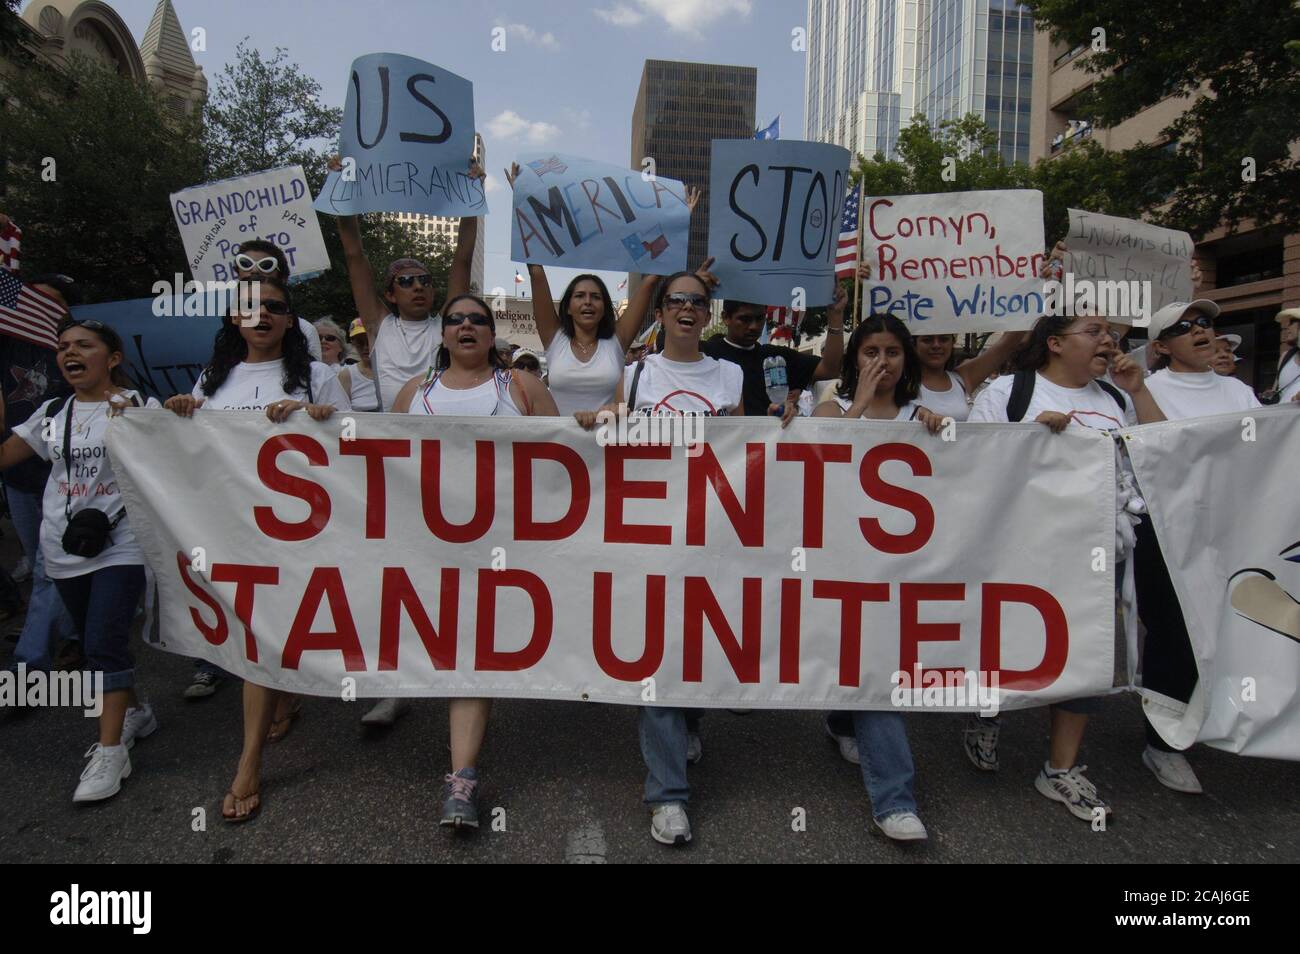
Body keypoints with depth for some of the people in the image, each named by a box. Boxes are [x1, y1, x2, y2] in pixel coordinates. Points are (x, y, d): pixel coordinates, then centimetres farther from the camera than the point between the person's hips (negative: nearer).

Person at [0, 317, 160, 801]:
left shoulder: (140, 406, -4)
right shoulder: (52, 413, 9)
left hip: (120, 546, -6)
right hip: (65, 548, 6)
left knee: (104, 642, -12)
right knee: (92, 641, 14)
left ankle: (110, 751, -5)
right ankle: (134, 711, 34)